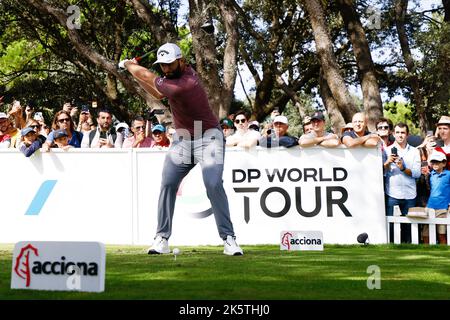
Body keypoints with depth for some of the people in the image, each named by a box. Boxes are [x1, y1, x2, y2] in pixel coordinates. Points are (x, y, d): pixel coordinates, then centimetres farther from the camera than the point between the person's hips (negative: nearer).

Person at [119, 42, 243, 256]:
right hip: (182, 140, 8)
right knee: (167, 185, -6)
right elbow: (159, 93, 16)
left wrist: (128, 65, 3)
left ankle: (228, 238, -17)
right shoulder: (183, 72, -1)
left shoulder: (183, 84, -28)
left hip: (208, 137, -8)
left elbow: (149, 77, -14)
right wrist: (134, 73, 10)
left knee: (214, 185, -22)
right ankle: (162, 239, -4)